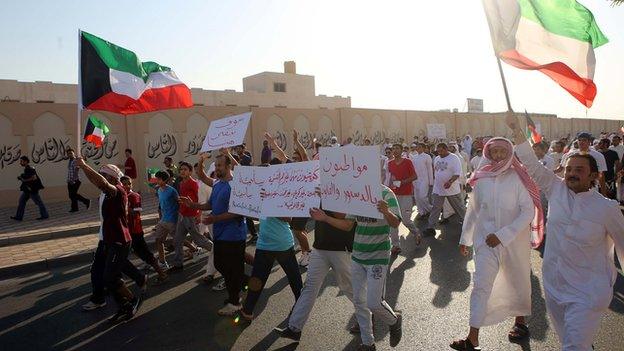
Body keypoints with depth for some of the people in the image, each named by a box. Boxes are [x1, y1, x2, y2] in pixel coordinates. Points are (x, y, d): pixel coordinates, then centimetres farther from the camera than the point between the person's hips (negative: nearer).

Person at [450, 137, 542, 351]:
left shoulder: (517, 179, -8)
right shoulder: (481, 179, 1)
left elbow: (528, 212, -13)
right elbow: (473, 210, 10)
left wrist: (502, 235, -18)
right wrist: (465, 239, 14)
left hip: (514, 240, -1)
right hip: (486, 240, 1)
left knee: (517, 283, 17)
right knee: (480, 285, -5)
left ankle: (520, 321, 42)